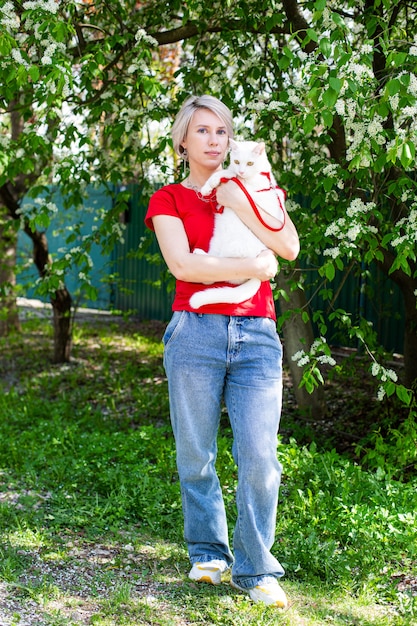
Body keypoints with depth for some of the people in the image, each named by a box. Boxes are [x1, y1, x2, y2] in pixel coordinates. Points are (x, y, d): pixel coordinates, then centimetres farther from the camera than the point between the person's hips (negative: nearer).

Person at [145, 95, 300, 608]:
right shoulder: (168, 199, 10)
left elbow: (289, 247, 2)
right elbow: (181, 263, -7)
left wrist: (240, 204, -6)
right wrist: (253, 266, -7)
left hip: (257, 335, 1)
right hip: (196, 331, -1)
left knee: (259, 455, -6)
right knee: (196, 454, 4)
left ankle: (255, 570, 6)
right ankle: (207, 552, 24)